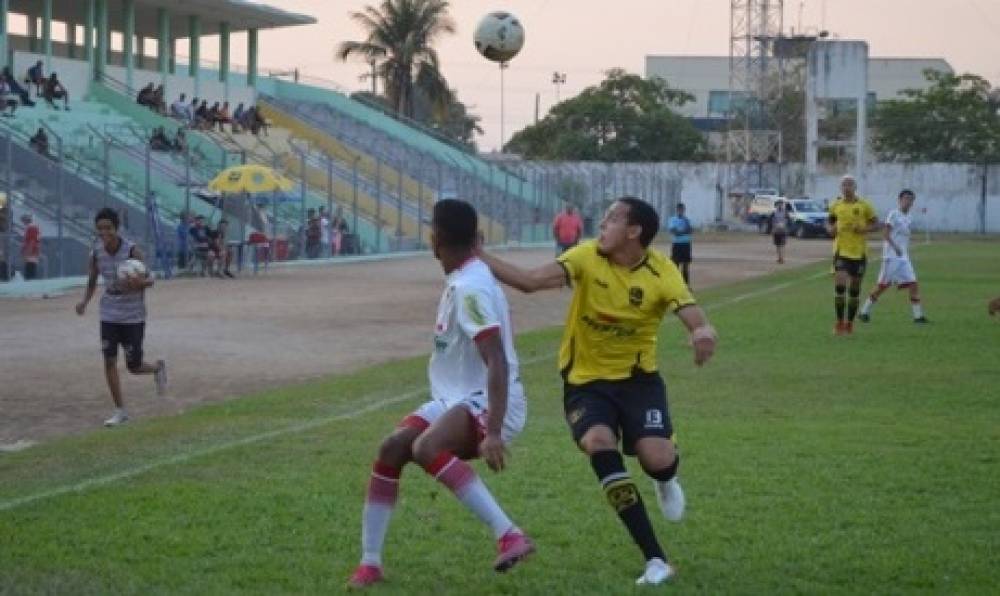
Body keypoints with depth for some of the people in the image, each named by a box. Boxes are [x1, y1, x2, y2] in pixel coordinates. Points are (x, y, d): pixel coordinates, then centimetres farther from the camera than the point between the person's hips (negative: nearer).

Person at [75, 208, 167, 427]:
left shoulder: (132, 251, -16)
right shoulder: (97, 253, -4)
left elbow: (149, 280, -11)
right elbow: (93, 280, 10)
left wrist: (139, 282, -34)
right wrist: (85, 301, -8)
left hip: (133, 316, -3)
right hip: (109, 315, 3)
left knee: (134, 366, 2)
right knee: (109, 361, -5)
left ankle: (158, 368, 37)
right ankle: (120, 411, 6)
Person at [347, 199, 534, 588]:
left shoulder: (471, 287, -21)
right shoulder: (462, 280, 8)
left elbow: (498, 363, -29)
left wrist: (493, 432, -37)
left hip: (489, 403, -10)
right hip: (457, 399, 10)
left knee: (426, 447, -34)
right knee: (391, 449, -2)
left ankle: (509, 536, -35)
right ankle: (370, 563, 6)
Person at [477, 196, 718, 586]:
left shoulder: (662, 273, -13)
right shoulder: (586, 257, -11)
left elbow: (696, 320, -22)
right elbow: (530, 281, -22)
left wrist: (704, 333, -46)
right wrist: (479, 257, -32)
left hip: (638, 378, -1)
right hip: (585, 381, 1)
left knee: (657, 458, -23)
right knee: (598, 443, -28)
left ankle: (665, 481, 23)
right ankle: (655, 560, -21)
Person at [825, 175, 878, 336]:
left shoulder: (864, 205, -1)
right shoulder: (835, 205, 4)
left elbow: (875, 223, 4)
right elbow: (829, 221, 17)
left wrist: (865, 228, -15)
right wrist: (830, 229, -5)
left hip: (859, 252, 0)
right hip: (841, 250, 0)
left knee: (855, 289, 7)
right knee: (839, 284, -15)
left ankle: (850, 323, 21)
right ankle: (839, 322, -5)